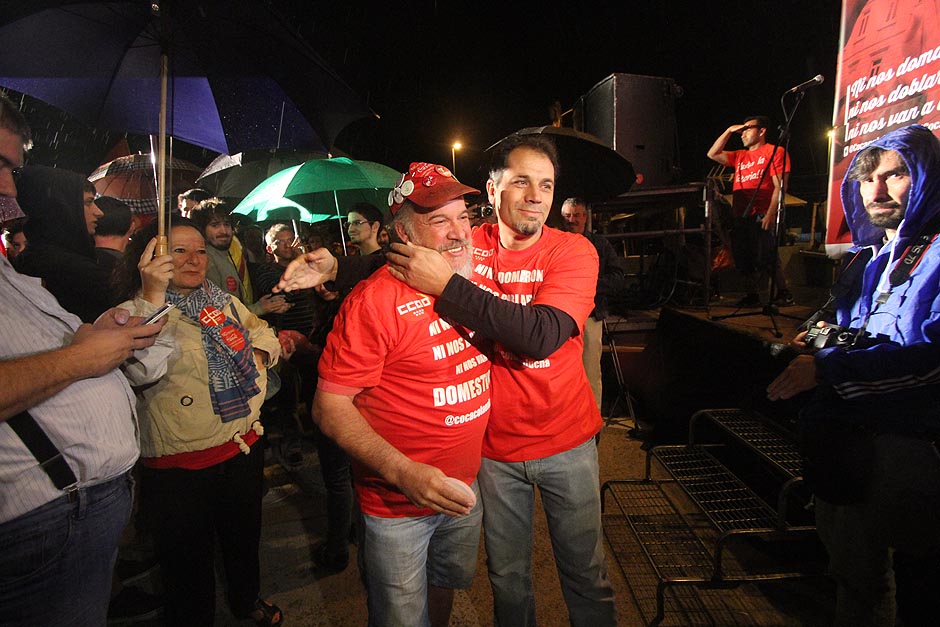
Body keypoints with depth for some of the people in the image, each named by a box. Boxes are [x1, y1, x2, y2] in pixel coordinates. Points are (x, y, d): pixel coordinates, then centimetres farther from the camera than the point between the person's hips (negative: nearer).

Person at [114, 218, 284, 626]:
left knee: (245, 540, 27)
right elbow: (141, 370, -31)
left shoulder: (224, 303, 7)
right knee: (189, 566, 12)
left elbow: (261, 331, 23)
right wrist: (153, 297, -36)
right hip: (180, 471, -6)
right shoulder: (135, 312, -12)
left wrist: (259, 354, 2)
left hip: (244, 450, 6)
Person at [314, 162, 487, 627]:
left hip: (462, 488, 6)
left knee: (446, 586, 28)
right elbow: (329, 406, -21)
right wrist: (404, 473, -33)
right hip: (397, 506, -6)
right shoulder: (375, 300, -23)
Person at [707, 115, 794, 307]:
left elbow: (780, 186, -6)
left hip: (761, 217, -7)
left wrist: (771, 214, -17)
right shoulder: (740, 157, 24)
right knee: (744, 260, 8)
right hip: (739, 217, 7)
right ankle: (752, 296, 17)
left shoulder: (775, 151, 3)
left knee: (766, 257, -12)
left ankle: (784, 293, 0)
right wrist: (729, 131, 15)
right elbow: (713, 154, 18)